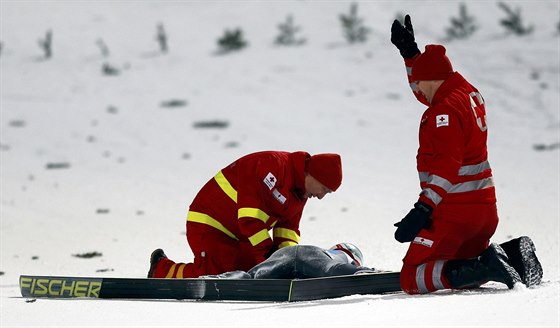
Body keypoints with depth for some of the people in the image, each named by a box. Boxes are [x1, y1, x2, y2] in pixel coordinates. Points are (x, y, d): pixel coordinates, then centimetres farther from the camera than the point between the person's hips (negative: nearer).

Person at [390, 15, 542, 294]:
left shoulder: (445, 110, -17)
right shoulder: (468, 93, 11)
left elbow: (446, 166, -25)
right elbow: (429, 87, 32)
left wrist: (423, 209, -28)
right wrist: (409, 52, 27)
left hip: (453, 212, -10)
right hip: (485, 207, 10)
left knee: (411, 280, -7)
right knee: (461, 266, 29)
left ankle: (486, 268, -23)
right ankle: (511, 254, 2)